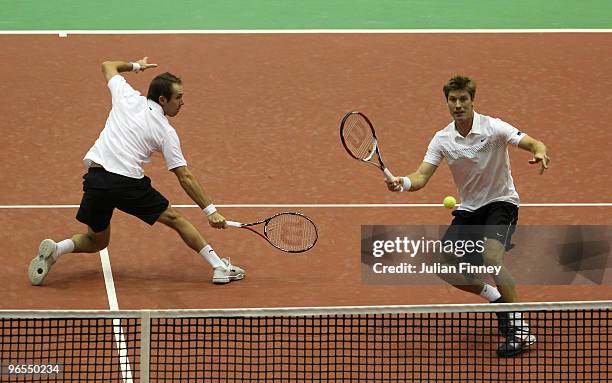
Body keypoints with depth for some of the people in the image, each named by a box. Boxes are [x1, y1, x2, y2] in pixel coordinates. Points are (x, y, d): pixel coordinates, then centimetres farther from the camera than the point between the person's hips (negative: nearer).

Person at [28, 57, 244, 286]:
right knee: (175, 219, 15)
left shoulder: (127, 97, 11)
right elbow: (185, 178, 2)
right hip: (128, 183, -4)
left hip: (95, 178, 4)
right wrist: (210, 211, 5)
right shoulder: (166, 132, 3)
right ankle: (219, 267, 13)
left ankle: (54, 250, -4)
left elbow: (108, 66, 30)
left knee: (96, 241, 22)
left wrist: (135, 66, 46)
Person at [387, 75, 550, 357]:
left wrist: (540, 153, -49)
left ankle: (521, 330, -23)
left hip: (500, 202, -5)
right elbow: (421, 177, -11)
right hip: (469, 209, 5)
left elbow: (534, 144, -24)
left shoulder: (492, 128, -16)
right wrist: (402, 183, -34)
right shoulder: (442, 140, -4)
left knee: (491, 257, -30)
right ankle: (495, 298, 16)